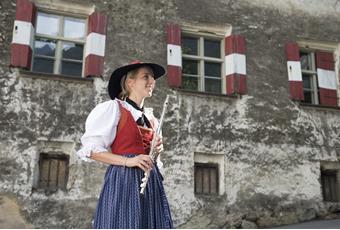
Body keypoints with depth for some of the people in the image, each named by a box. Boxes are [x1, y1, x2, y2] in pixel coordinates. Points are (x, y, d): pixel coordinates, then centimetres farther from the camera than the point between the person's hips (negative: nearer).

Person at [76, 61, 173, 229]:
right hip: (123, 180, -6)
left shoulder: (151, 119, 19)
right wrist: (127, 161, -17)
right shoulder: (113, 108, -1)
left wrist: (156, 151, 3)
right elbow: (90, 149, -7)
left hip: (150, 182, 7)